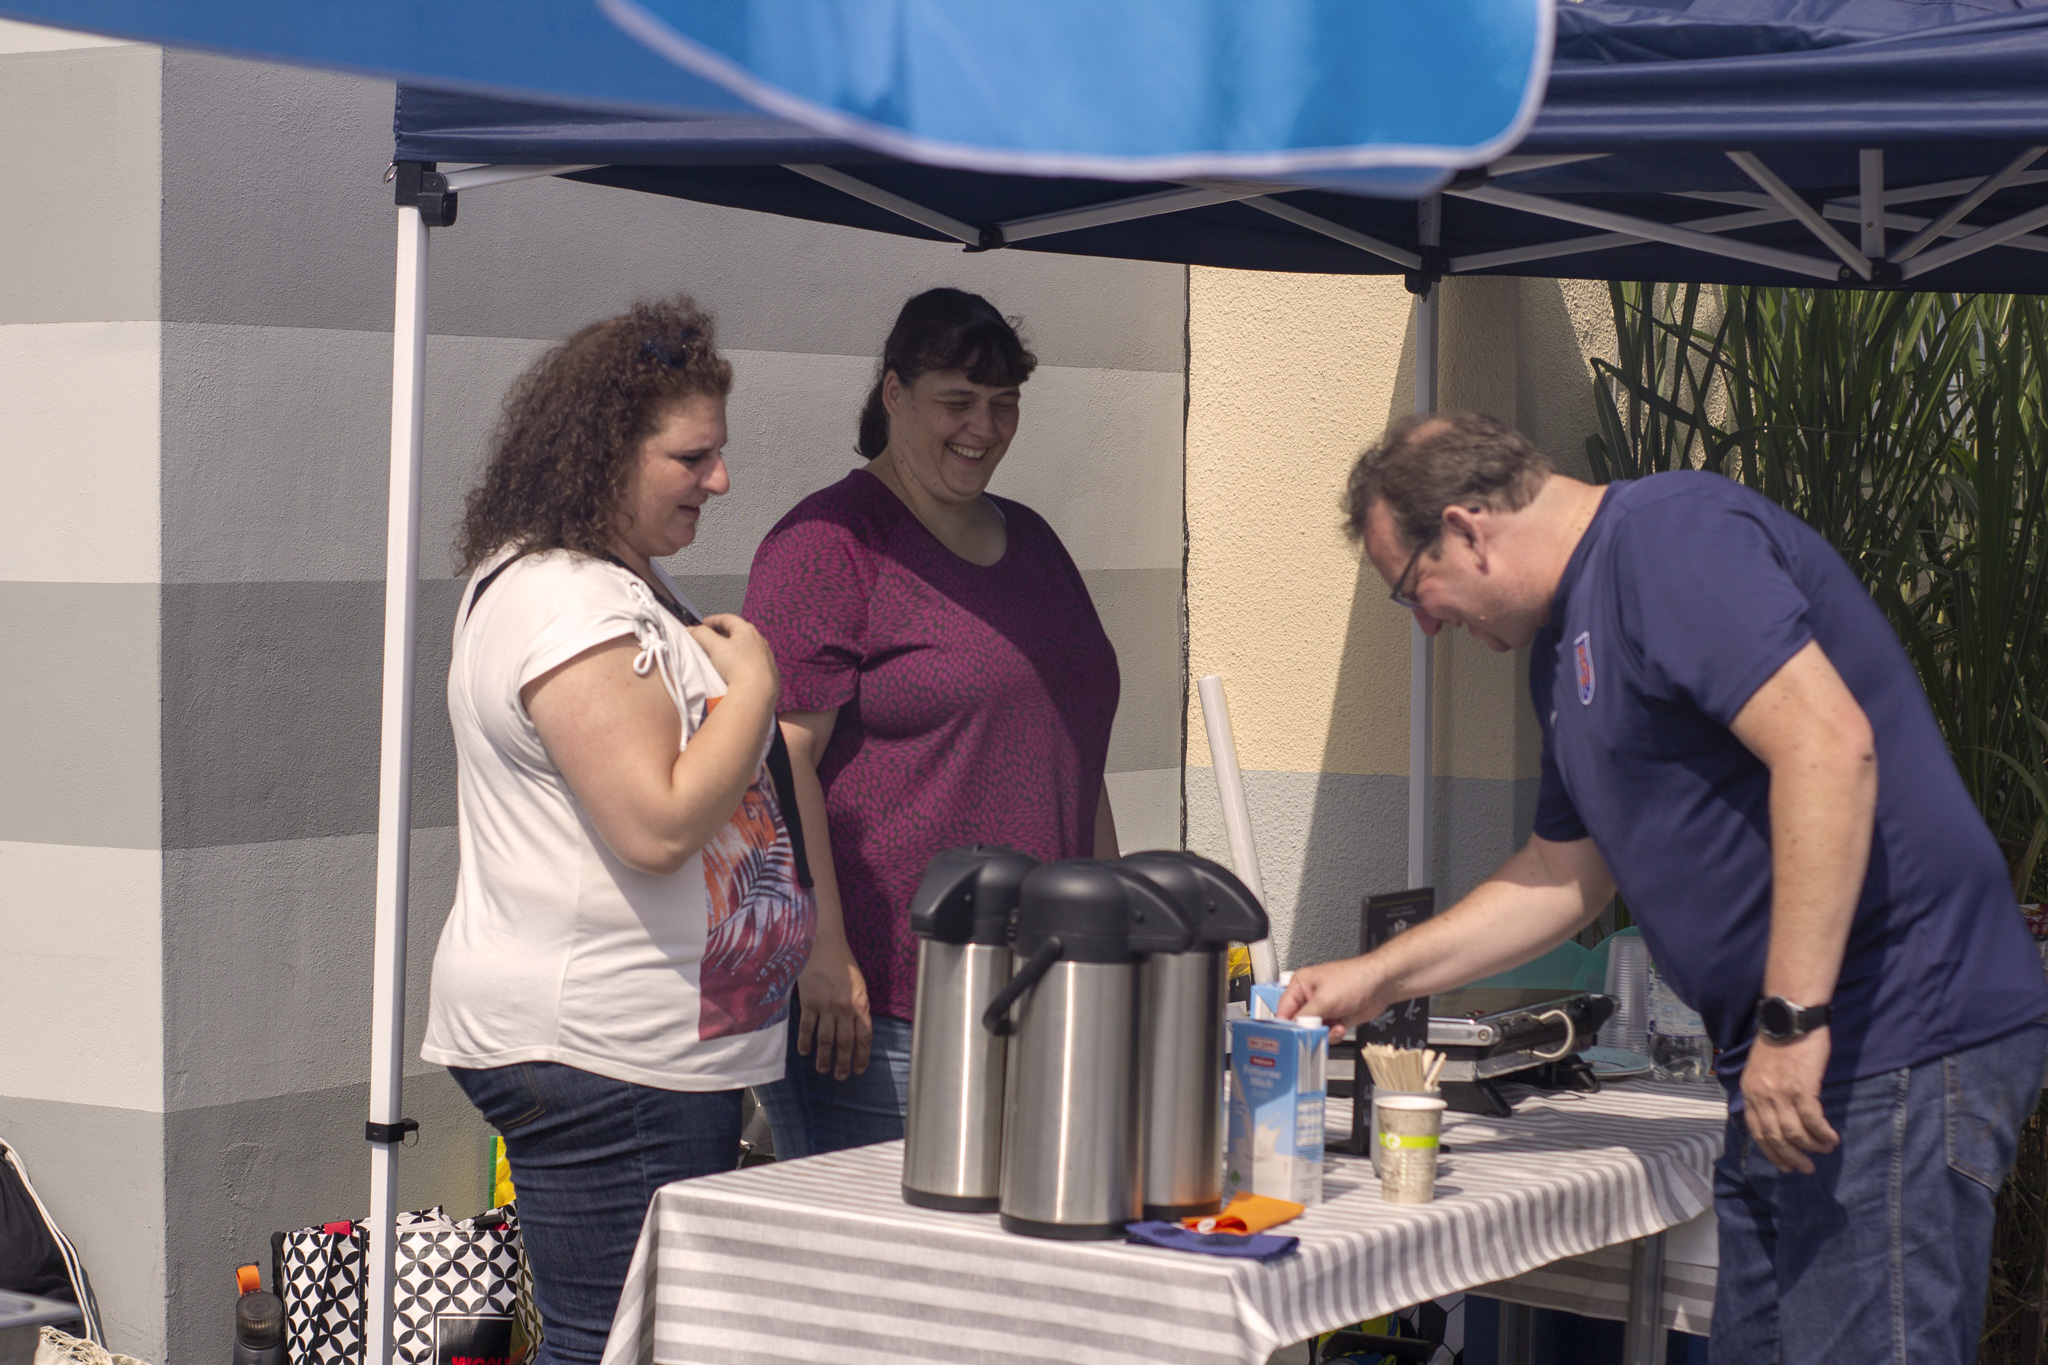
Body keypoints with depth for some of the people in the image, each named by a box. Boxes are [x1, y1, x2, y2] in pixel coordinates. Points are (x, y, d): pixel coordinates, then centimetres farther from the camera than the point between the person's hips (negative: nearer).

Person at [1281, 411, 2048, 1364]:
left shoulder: (1672, 537, -12)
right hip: (1788, 1071, 10)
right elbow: (1564, 877, 30)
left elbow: (1829, 744, -24)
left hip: (1896, 1045, -10)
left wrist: (1793, 1021, -25)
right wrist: (1376, 980, 28)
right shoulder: (1565, 642, 20)